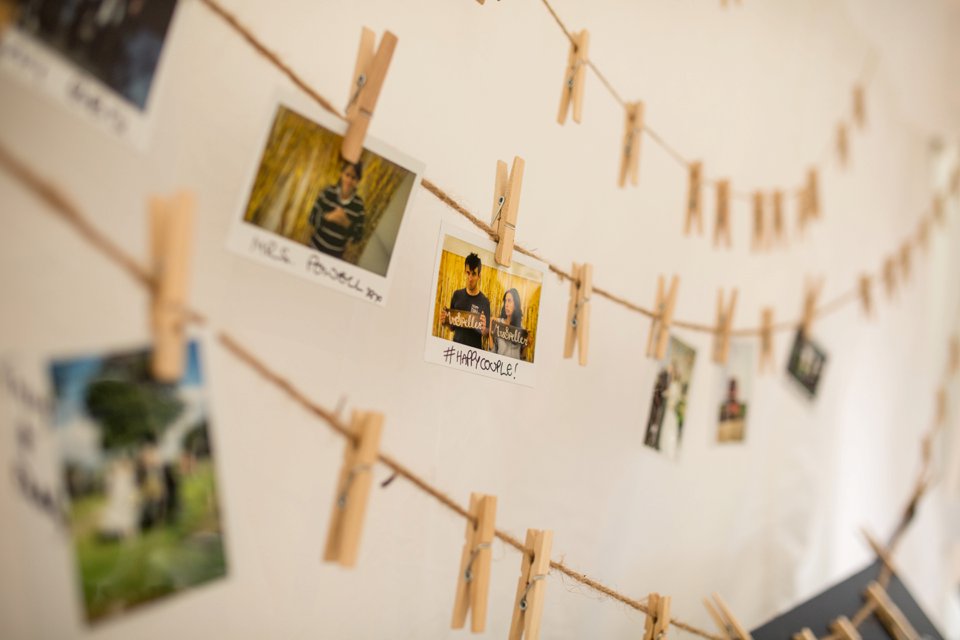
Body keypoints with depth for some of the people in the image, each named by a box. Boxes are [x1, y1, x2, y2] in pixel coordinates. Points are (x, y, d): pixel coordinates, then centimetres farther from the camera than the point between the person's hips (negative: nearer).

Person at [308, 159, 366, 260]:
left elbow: (358, 236, -8)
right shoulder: (327, 192, -10)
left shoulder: (359, 205, -12)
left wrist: (347, 224, -25)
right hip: (316, 247, 1)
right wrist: (328, 217, -26)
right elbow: (312, 219, -8)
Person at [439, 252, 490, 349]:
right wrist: (445, 321, -5)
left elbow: (487, 333, -4)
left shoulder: (484, 302, -7)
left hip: (474, 349, -3)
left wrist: (484, 331, -23)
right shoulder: (457, 295, 4)